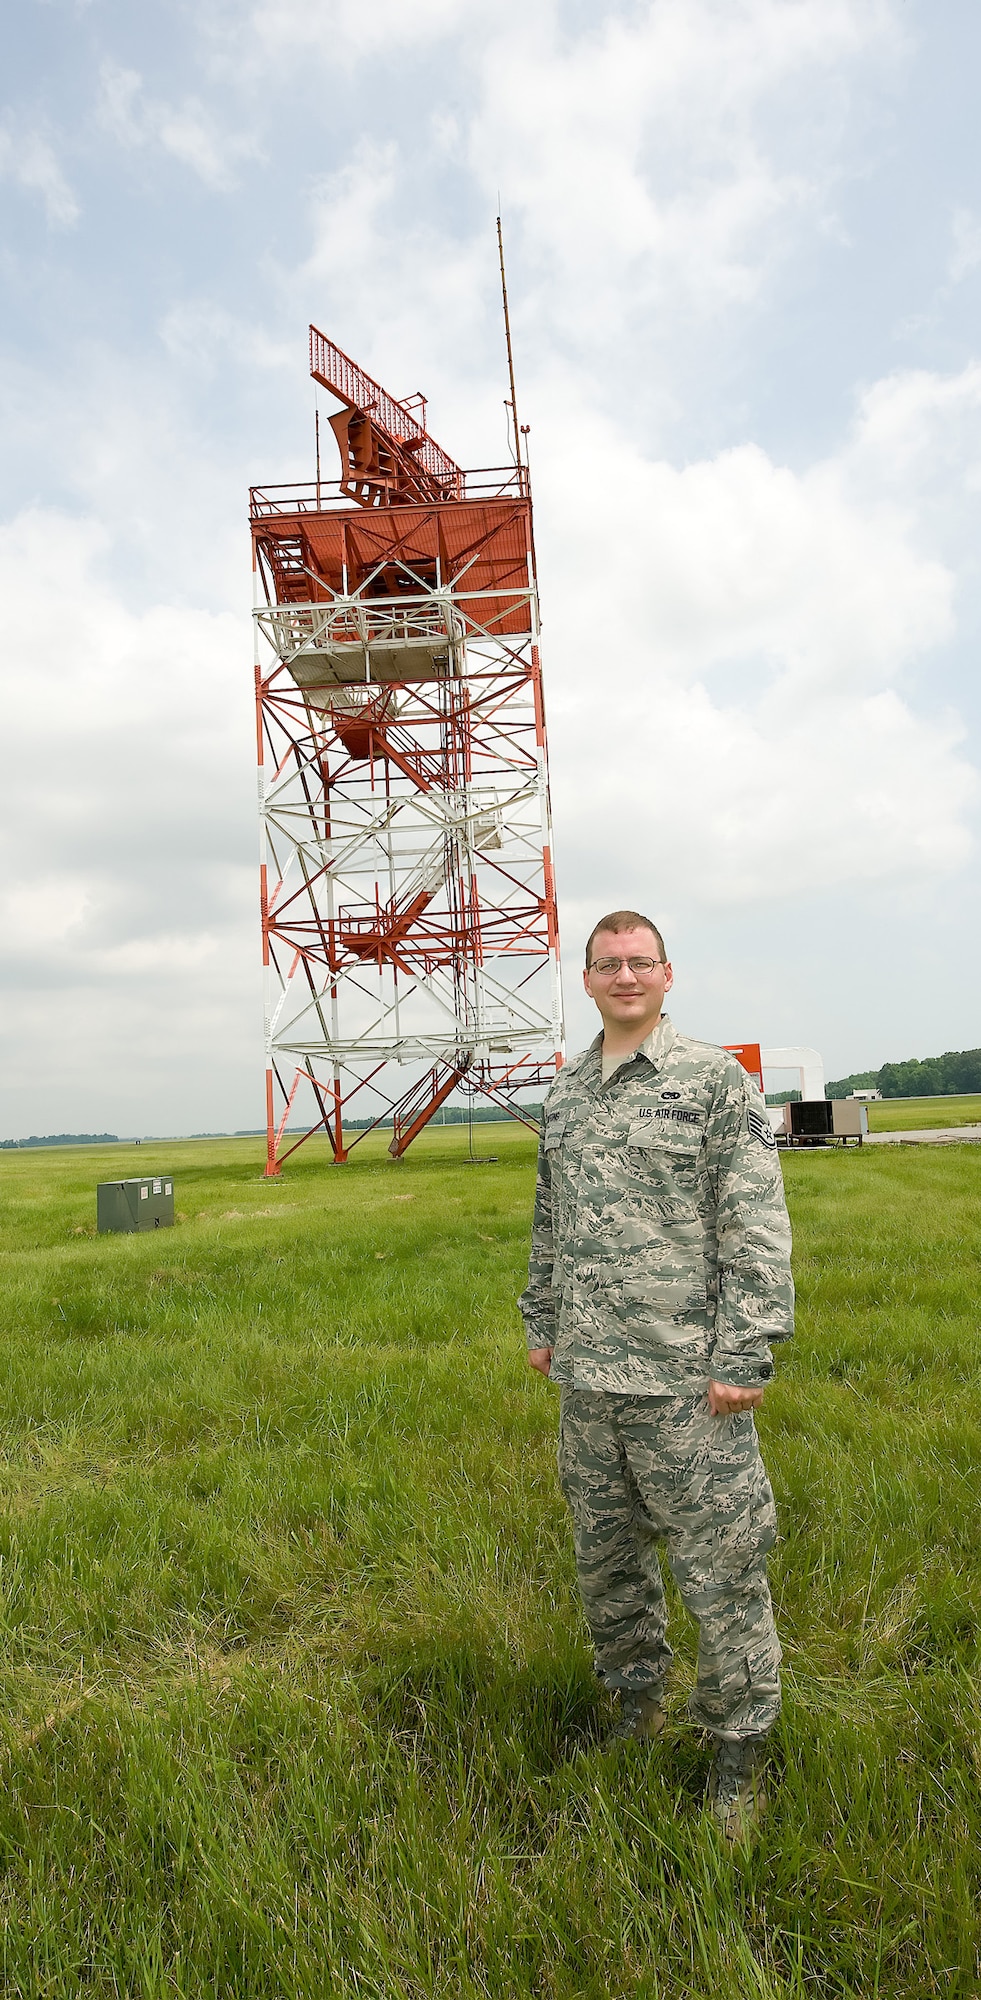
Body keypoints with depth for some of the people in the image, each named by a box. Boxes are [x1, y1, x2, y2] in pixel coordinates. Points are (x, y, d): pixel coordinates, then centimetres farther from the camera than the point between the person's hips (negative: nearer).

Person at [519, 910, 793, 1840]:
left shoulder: (716, 1080, -8)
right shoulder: (564, 1092, 10)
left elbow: (758, 1230, -11)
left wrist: (745, 1357, -15)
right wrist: (540, 1322, 16)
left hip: (684, 1377, -5)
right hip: (586, 1378, 6)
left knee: (720, 1564, 5)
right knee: (604, 1552, 18)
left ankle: (737, 1752, 27)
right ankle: (636, 1700, 41)